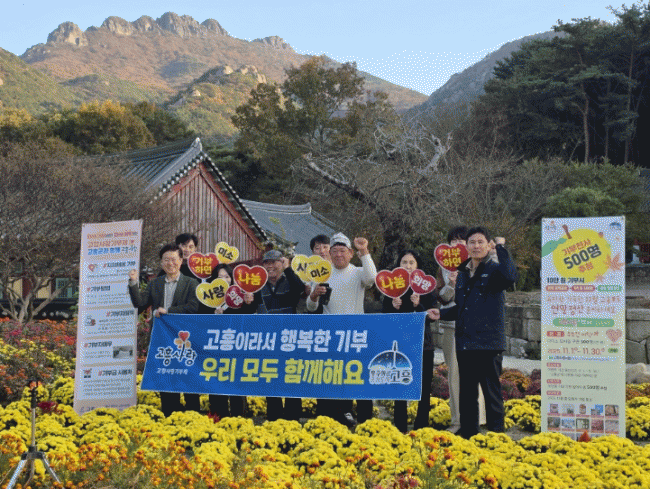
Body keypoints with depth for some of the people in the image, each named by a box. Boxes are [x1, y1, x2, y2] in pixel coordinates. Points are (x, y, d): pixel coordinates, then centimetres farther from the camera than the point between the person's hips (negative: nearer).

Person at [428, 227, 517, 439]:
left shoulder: (494, 270, -3)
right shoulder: (462, 273, 16)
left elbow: (510, 276, -29)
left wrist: (501, 247, -21)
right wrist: (441, 313, 10)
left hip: (489, 342, -6)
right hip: (465, 343, 7)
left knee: (492, 392, -3)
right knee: (467, 393, 12)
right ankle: (467, 438, 20)